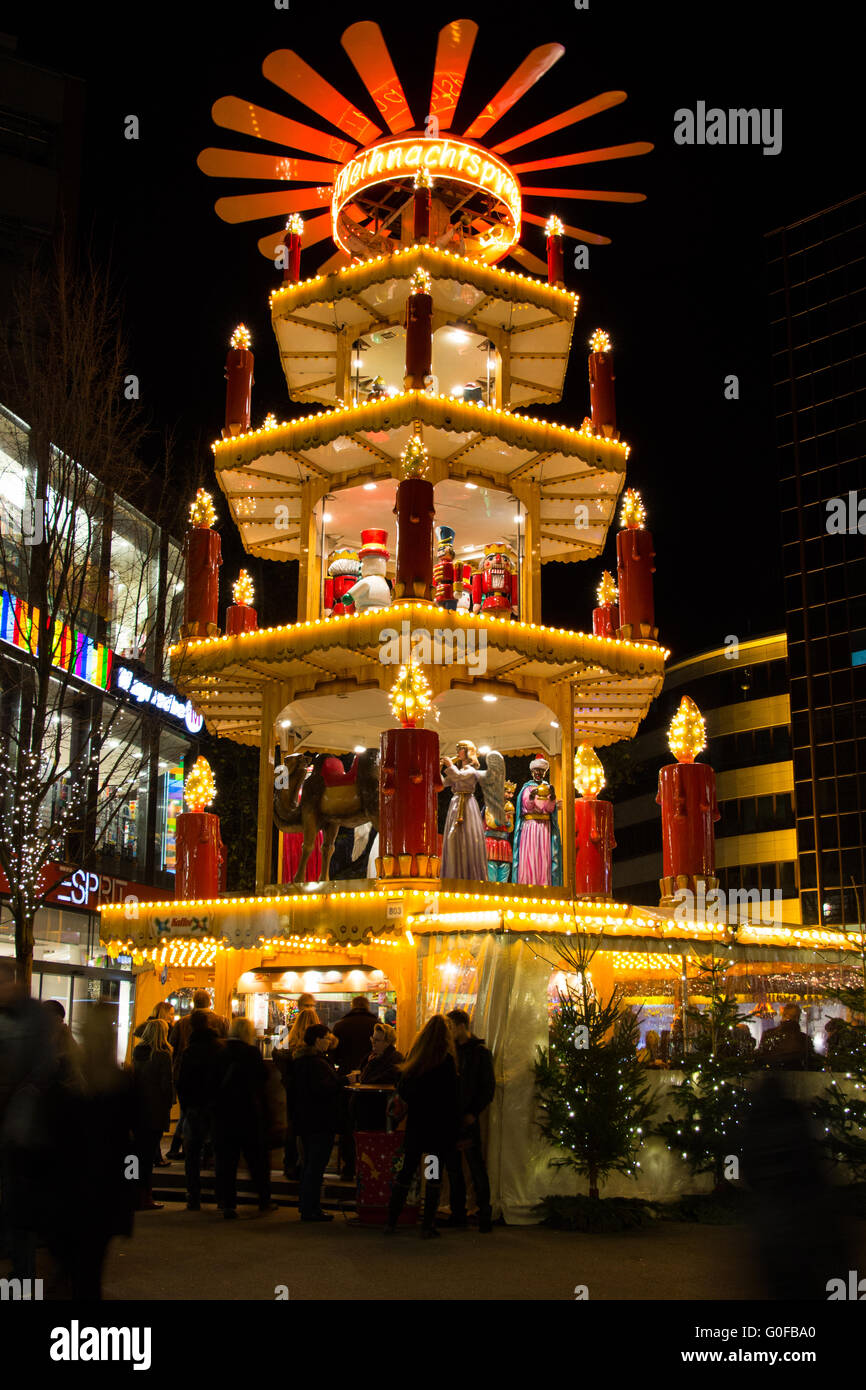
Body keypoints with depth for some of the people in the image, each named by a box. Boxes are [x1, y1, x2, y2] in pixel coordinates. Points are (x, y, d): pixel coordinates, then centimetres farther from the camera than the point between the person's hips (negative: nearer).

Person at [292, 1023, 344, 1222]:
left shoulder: (300, 1060, 12)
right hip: (320, 1121, -10)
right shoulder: (316, 1062, -20)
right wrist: (343, 1080, -20)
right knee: (316, 1166, -5)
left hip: (306, 1120, 10)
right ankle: (310, 1209, -2)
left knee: (309, 1163, 17)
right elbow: (322, 1088, -29)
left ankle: (307, 1207, 23)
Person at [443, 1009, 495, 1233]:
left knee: (476, 1168, -3)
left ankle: (485, 1216, 4)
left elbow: (488, 1088, -6)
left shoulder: (481, 1052, -5)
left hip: (467, 1119, -6)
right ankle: (458, 1213, 18)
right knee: (453, 1167, 9)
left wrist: (473, 1113, -14)